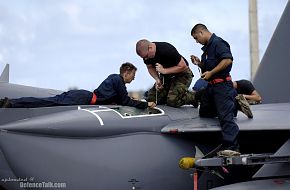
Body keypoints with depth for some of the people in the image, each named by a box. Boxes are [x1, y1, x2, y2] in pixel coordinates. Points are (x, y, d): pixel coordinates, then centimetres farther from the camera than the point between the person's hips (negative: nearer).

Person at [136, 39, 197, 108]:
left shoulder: (166, 50, -32)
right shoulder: (146, 53, -13)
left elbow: (183, 66, -26)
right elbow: (150, 67, 3)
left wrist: (164, 70, -29)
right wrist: (157, 79, -16)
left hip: (181, 74, -7)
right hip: (166, 76, 7)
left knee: (172, 101, -23)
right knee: (151, 98, -7)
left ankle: (194, 97, 2)